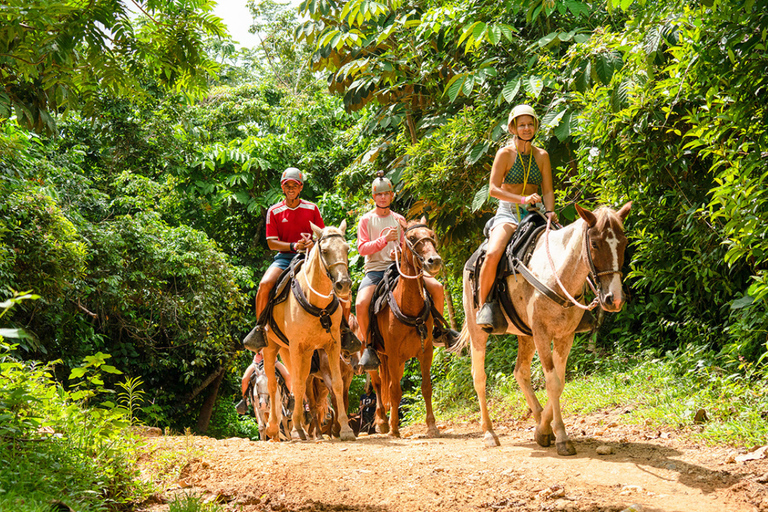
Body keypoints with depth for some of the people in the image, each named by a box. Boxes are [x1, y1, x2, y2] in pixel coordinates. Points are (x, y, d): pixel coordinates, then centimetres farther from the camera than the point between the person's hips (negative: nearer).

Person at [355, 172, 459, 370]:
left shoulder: (399, 220, 13)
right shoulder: (366, 220, 2)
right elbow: (362, 248, -6)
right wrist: (384, 239, -17)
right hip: (375, 270, -3)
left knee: (437, 287, -12)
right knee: (361, 304, -32)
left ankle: (438, 331, 8)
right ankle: (369, 346, -11)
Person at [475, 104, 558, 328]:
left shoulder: (542, 156, 10)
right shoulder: (505, 154, -1)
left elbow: (547, 190, 7)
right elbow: (493, 189, -9)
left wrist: (549, 211, -14)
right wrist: (523, 199, -20)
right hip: (508, 212, -4)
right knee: (493, 254, -31)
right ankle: (485, 303, -14)